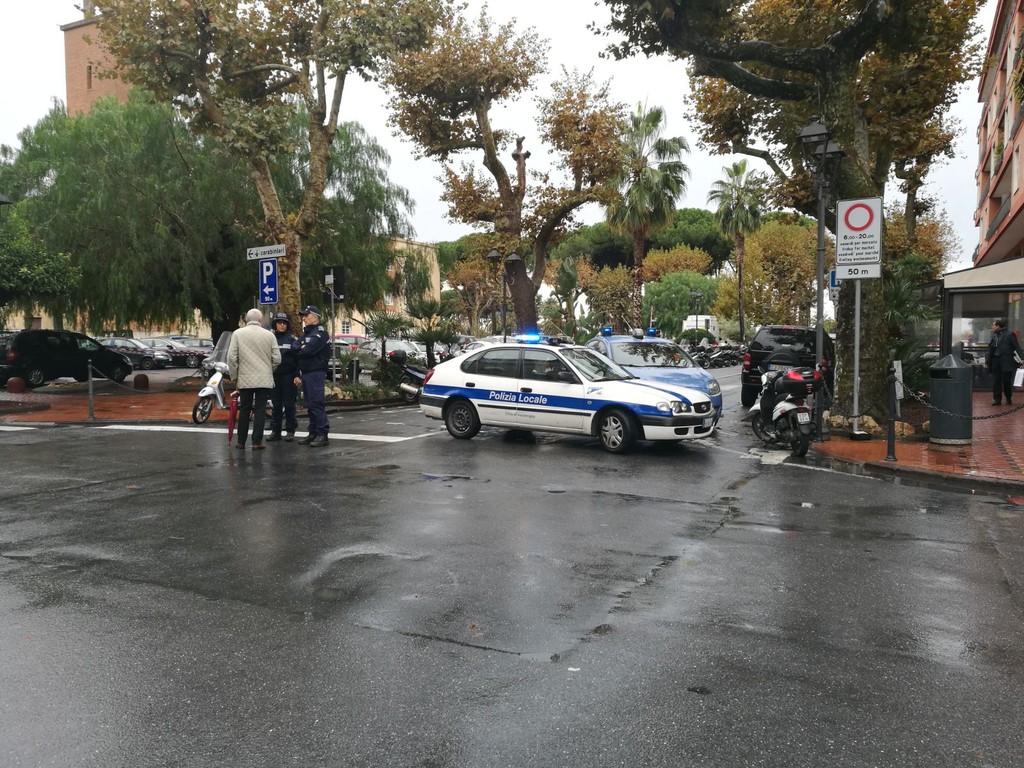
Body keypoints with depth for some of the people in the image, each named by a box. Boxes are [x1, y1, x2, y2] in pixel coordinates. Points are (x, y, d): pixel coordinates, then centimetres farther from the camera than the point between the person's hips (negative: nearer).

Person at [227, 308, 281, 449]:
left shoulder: (238, 334, -2)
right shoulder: (269, 335, -1)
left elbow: (232, 357, -4)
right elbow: (277, 359, -1)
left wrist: (234, 377, 6)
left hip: (245, 379, 1)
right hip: (264, 380, 0)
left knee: (244, 410, 11)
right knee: (260, 410, 3)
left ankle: (241, 441, 15)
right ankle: (257, 442, 1)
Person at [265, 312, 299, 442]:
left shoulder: (293, 338, 2)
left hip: (288, 376, -3)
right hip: (273, 376, 3)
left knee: (289, 404, 0)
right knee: (276, 405, 6)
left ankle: (290, 430, 6)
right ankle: (275, 430, 12)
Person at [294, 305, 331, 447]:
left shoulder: (320, 333, -8)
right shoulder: (305, 333, 21)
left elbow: (308, 350, -21)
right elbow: (295, 348, 13)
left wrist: (299, 351, 3)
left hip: (316, 373, -9)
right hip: (305, 374, 9)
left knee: (316, 404, -12)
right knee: (310, 405, 11)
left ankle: (322, 434, -10)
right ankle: (313, 433, 17)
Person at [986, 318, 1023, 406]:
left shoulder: (1009, 335, -6)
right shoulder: (994, 336, 10)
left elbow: (1016, 348, -8)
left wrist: (1019, 359, -14)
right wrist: (988, 360, 8)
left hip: (1006, 362, -5)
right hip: (995, 361, 5)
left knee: (1006, 380, 0)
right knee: (996, 381, 4)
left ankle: (1009, 398, 18)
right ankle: (997, 399, 10)